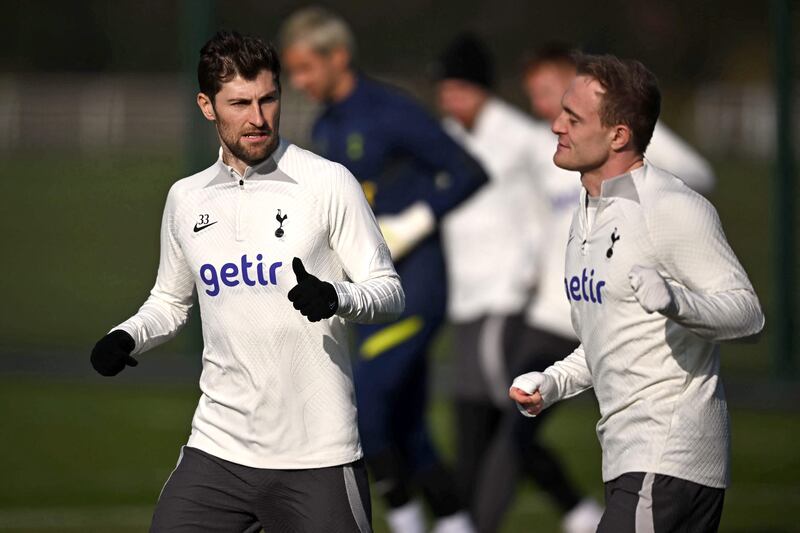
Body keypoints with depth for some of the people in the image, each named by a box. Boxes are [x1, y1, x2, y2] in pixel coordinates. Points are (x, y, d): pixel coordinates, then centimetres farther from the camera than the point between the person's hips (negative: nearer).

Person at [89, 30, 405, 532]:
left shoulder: (329, 183, -3)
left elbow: (389, 291, -2)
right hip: (217, 448, 3)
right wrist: (126, 338, 4)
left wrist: (336, 298, -24)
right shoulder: (186, 198, 10)